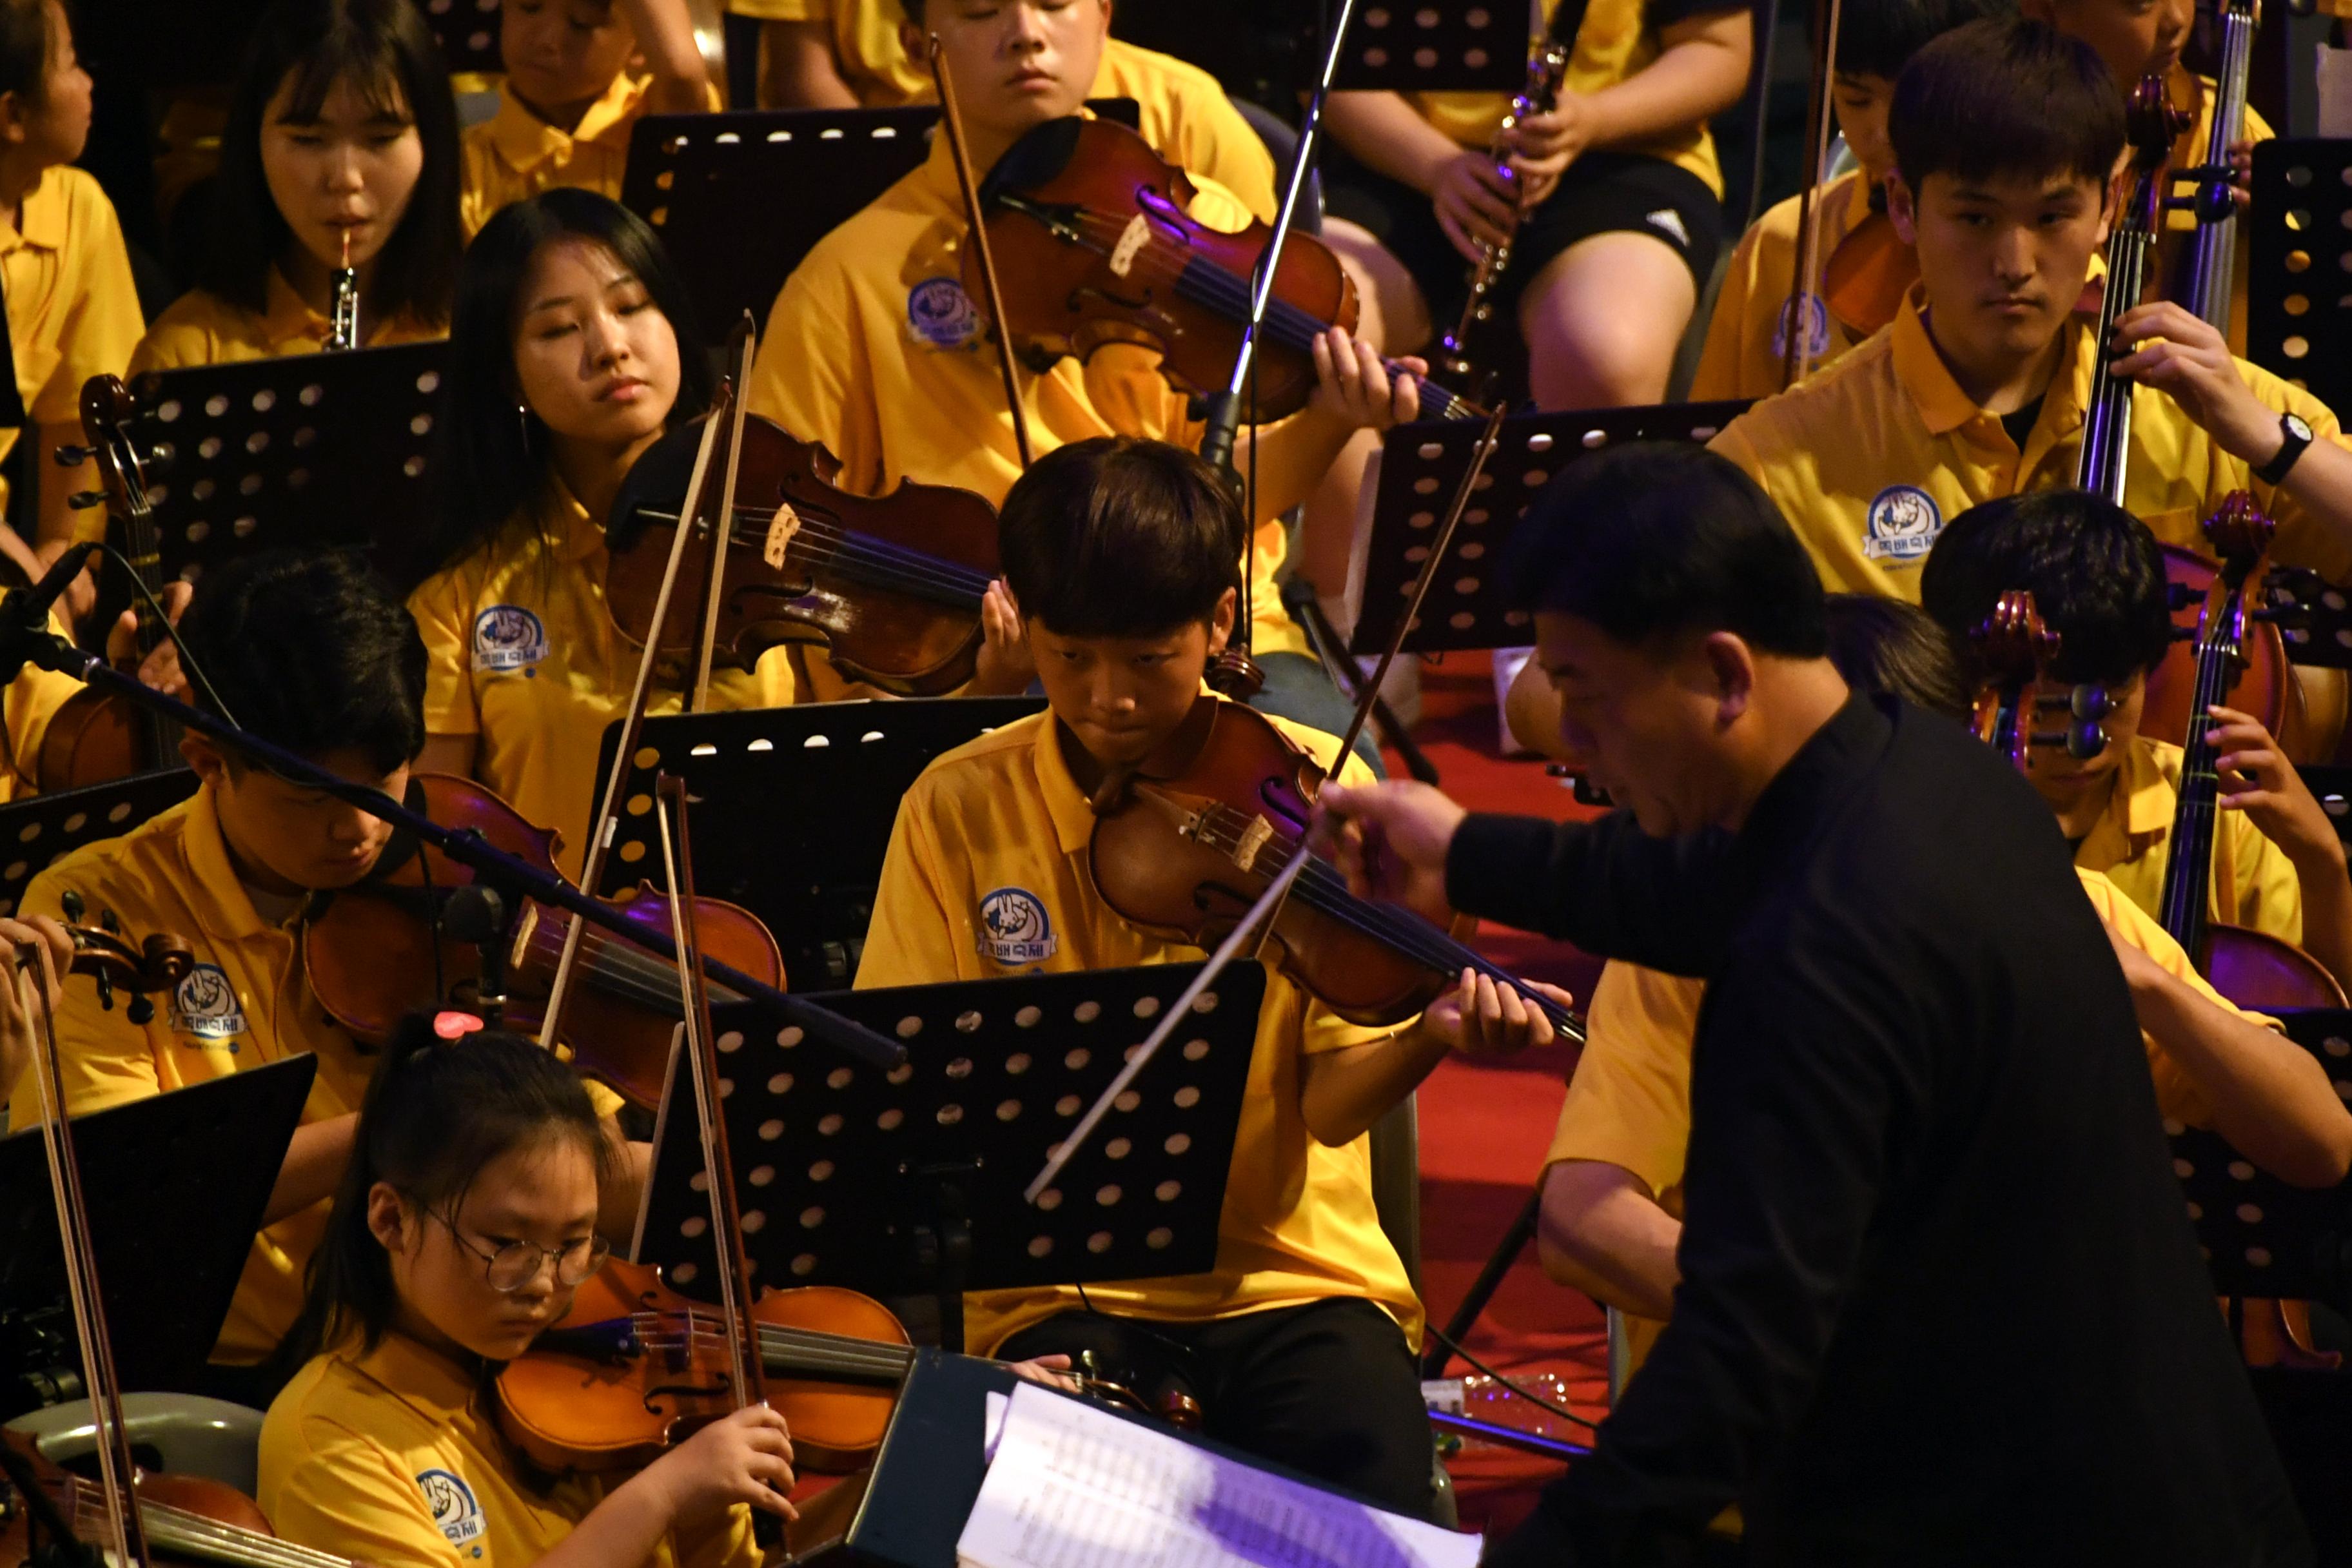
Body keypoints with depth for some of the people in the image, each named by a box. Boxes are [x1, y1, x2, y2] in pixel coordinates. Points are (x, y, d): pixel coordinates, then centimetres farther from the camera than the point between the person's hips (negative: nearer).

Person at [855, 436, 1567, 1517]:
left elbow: (1332, 1099, -7)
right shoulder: (957, 811, 1)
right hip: (1063, 1299, 0)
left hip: (1293, 1276, 0)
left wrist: (1429, 1038, -29)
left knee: (1373, 1509, -27)